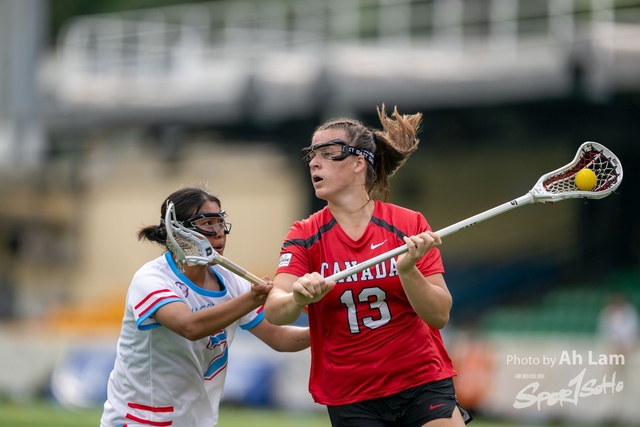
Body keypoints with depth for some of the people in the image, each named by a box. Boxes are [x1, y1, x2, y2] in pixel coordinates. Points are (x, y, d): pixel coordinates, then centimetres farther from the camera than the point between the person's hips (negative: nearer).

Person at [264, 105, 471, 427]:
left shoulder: (410, 226, -5)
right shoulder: (305, 236, -2)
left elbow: (440, 315, -10)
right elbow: (274, 312, -16)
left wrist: (407, 270, -27)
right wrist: (298, 298, -38)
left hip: (423, 385, -2)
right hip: (350, 399, 2)